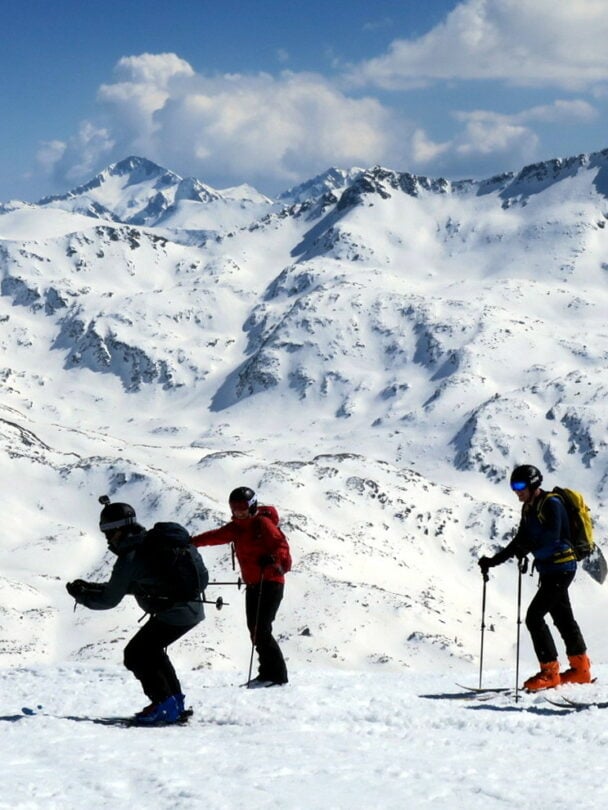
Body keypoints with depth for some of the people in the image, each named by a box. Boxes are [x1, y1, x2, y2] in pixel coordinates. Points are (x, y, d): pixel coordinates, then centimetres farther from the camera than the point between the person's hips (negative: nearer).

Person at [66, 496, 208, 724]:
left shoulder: (130, 557, -13)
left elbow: (110, 599, -7)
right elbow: (126, 585, 24)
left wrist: (81, 595, 8)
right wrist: (90, 588, 20)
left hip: (173, 613, -10)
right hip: (194, 609, 10)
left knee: (135, 655, 0)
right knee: (150, 650, 25)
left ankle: (164, 705, -4)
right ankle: (175, 702, 27)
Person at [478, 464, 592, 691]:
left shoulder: (551, 504, -15)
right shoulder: (528, 508, 12)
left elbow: (552, 536, -28)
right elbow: (520, 542, 17)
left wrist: (529, 548, -41)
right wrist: (493, 561, 11)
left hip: (560, 568, -9)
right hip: (548, 569, 9)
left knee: (534, 616, -13)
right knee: (562, 618, 14)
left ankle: (549, 672, -9)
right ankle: (580, 669, 24)